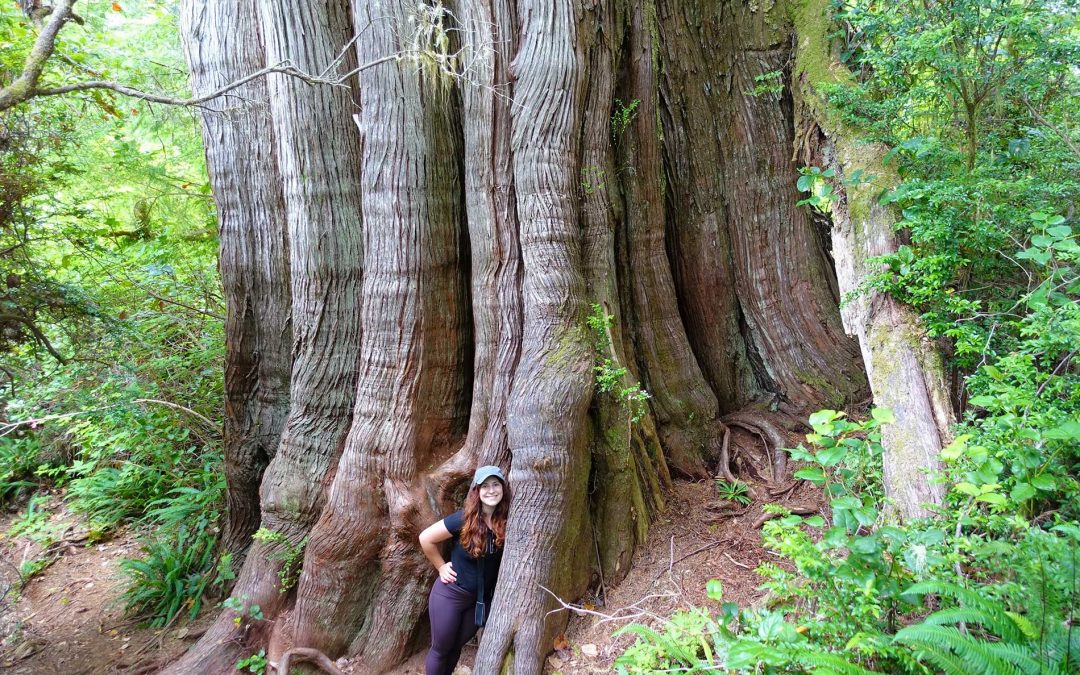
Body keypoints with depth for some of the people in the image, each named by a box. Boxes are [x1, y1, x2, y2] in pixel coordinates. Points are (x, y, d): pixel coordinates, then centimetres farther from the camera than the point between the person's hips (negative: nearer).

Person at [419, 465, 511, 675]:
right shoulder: (463, 519, -23)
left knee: (456, 646, 22)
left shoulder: (507, 522, -14)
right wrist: (441, 566, -8)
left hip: (482, 598, 3)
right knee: (441, 648, 13)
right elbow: (426, 538, -14)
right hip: (450, 594, -3)